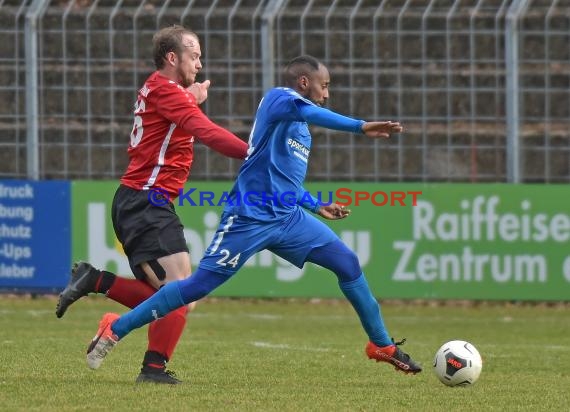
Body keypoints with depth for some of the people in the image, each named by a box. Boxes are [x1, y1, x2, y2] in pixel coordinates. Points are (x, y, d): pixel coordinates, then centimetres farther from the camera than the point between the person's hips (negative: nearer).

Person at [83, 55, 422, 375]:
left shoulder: (302, 132, 21)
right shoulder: (278, 98, -5)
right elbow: (306, 111, -28)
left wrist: (316, 206, 23)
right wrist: (360, 127, -36)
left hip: (288, 220, 8)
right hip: (251, 217, -8)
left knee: (348, 263, 0)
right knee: (199, 285, -9)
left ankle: (382, 345, 11)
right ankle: (115, 329, 1)